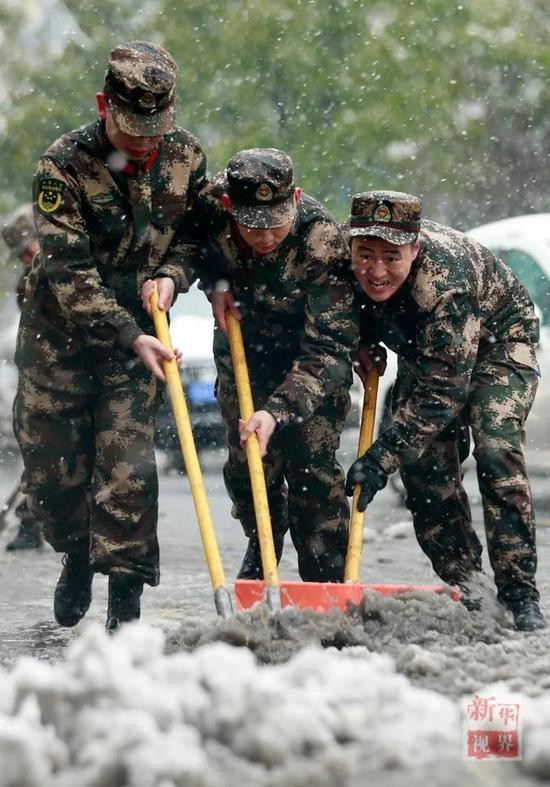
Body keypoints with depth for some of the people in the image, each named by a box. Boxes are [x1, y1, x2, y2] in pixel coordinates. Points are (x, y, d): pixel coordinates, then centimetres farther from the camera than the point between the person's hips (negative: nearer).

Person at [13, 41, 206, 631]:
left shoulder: (184, 156, -8)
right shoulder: (64, 165, -20)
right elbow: (69, 273, -24)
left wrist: (171, 273, -11)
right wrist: (131, 339, -30)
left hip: (136, 326, 1)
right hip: (58, 328, -1)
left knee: (127, 466, -10)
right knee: (51, 466, 5)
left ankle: (125, 600, -3)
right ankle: (77, 553, 34)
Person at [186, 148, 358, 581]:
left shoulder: (324, 243, -38)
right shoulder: (212, 202, -27)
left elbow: (327, 350, -38)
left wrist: (277, 411, -48)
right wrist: (216, 283, -16)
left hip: (311, 354, -4)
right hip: (243, 343, 4)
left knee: (311, 462, -11)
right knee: (246, 461, 7)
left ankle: (328, 587, -3)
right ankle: (262, 545, 34)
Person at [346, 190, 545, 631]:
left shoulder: (443, 278, -43)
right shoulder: (344, 261, -25)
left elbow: (443, 390, -42)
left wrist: (383, 456, -45)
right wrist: (364, 344, -11)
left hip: (499, 338, -6)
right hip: (423, 349, 6)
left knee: (495, 452, -23)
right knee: (423, 459, -8)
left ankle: (521, 596, -18)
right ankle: (462, 589, 2)